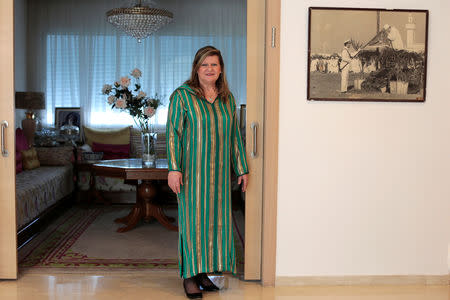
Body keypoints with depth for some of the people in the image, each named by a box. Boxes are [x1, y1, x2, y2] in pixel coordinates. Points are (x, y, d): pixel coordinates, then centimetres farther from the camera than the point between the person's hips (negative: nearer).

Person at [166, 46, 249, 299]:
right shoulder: (182, 96, -4)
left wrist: (242, 168, 13)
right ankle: (189, 275, 11)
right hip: (192, 170, -5)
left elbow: (235, 135, 14)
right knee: (193, 218, -1)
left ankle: (205, 272, 21)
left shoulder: (227, 98, 10)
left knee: (217, 218, 8)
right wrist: (174, 168, -15)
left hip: (219, 172, 5)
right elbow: (173, 133, -8)